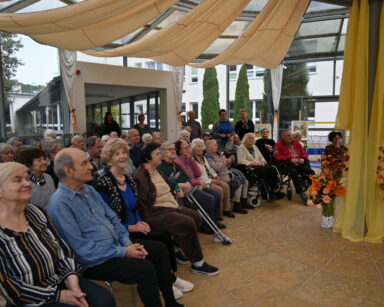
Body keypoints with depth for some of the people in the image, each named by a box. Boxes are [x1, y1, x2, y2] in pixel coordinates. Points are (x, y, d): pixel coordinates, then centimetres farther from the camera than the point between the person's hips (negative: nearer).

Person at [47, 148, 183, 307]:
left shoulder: (89, 190, 6)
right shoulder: (59, 204, -22)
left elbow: (112, 218, 11)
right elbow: (81, 249, -24)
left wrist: (127, 243, -4)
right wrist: (123, 252, -19)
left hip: (116, 245, 9)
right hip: (94, 261, -9)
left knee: (159, 249, 4)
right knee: (145, 268, -26)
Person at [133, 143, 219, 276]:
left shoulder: (156, 170, 15)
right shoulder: (140, 176, -16)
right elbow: (142, 201, -21)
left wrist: (175, 192, 14)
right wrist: (148, 220, -22)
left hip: (170, 205, 10)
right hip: (156, 212, -10)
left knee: (197, 217, 0)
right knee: (188, 223, -24)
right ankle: (198, 264, -8)